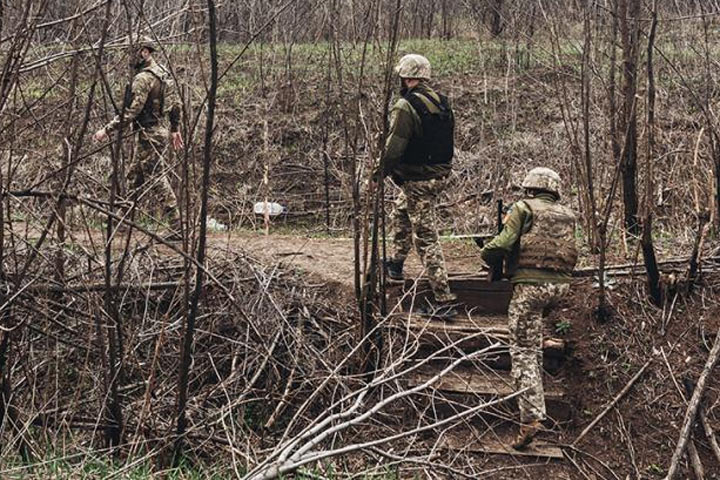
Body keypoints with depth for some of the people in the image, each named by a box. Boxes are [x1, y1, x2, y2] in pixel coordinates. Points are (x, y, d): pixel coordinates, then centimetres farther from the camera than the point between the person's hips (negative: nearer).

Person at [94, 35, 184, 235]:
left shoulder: (143, 79, -20)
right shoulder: (164, 73, 10)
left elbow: (131, 112, -24)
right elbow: (176, 104, 17)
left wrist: (107, 130, -21)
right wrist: (175, 129, 26)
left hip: (149, 136, -10)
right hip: (160, 131, 10)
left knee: (159, 181, -5)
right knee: (135, 178, 17)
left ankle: (177, 228, -3)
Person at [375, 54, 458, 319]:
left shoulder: (406, 107, -18)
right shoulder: (442, 102, 8)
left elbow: (394, 148, -19)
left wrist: (379, 173, -4)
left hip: (417, 179, -9)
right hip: (440, 175, 9)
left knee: (426, 238, -6)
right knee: (400, 213, 32)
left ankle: (444, 300, -7)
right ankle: (395, 264, 46)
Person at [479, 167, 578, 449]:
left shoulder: (523, 209, -1)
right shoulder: (567, 216, 15)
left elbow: (503, 244, -11)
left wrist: (486, 254, 9)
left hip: (529, 284, -5)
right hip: (560, 285, 6)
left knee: (524, 352, -5)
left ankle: (531, 418, -14)